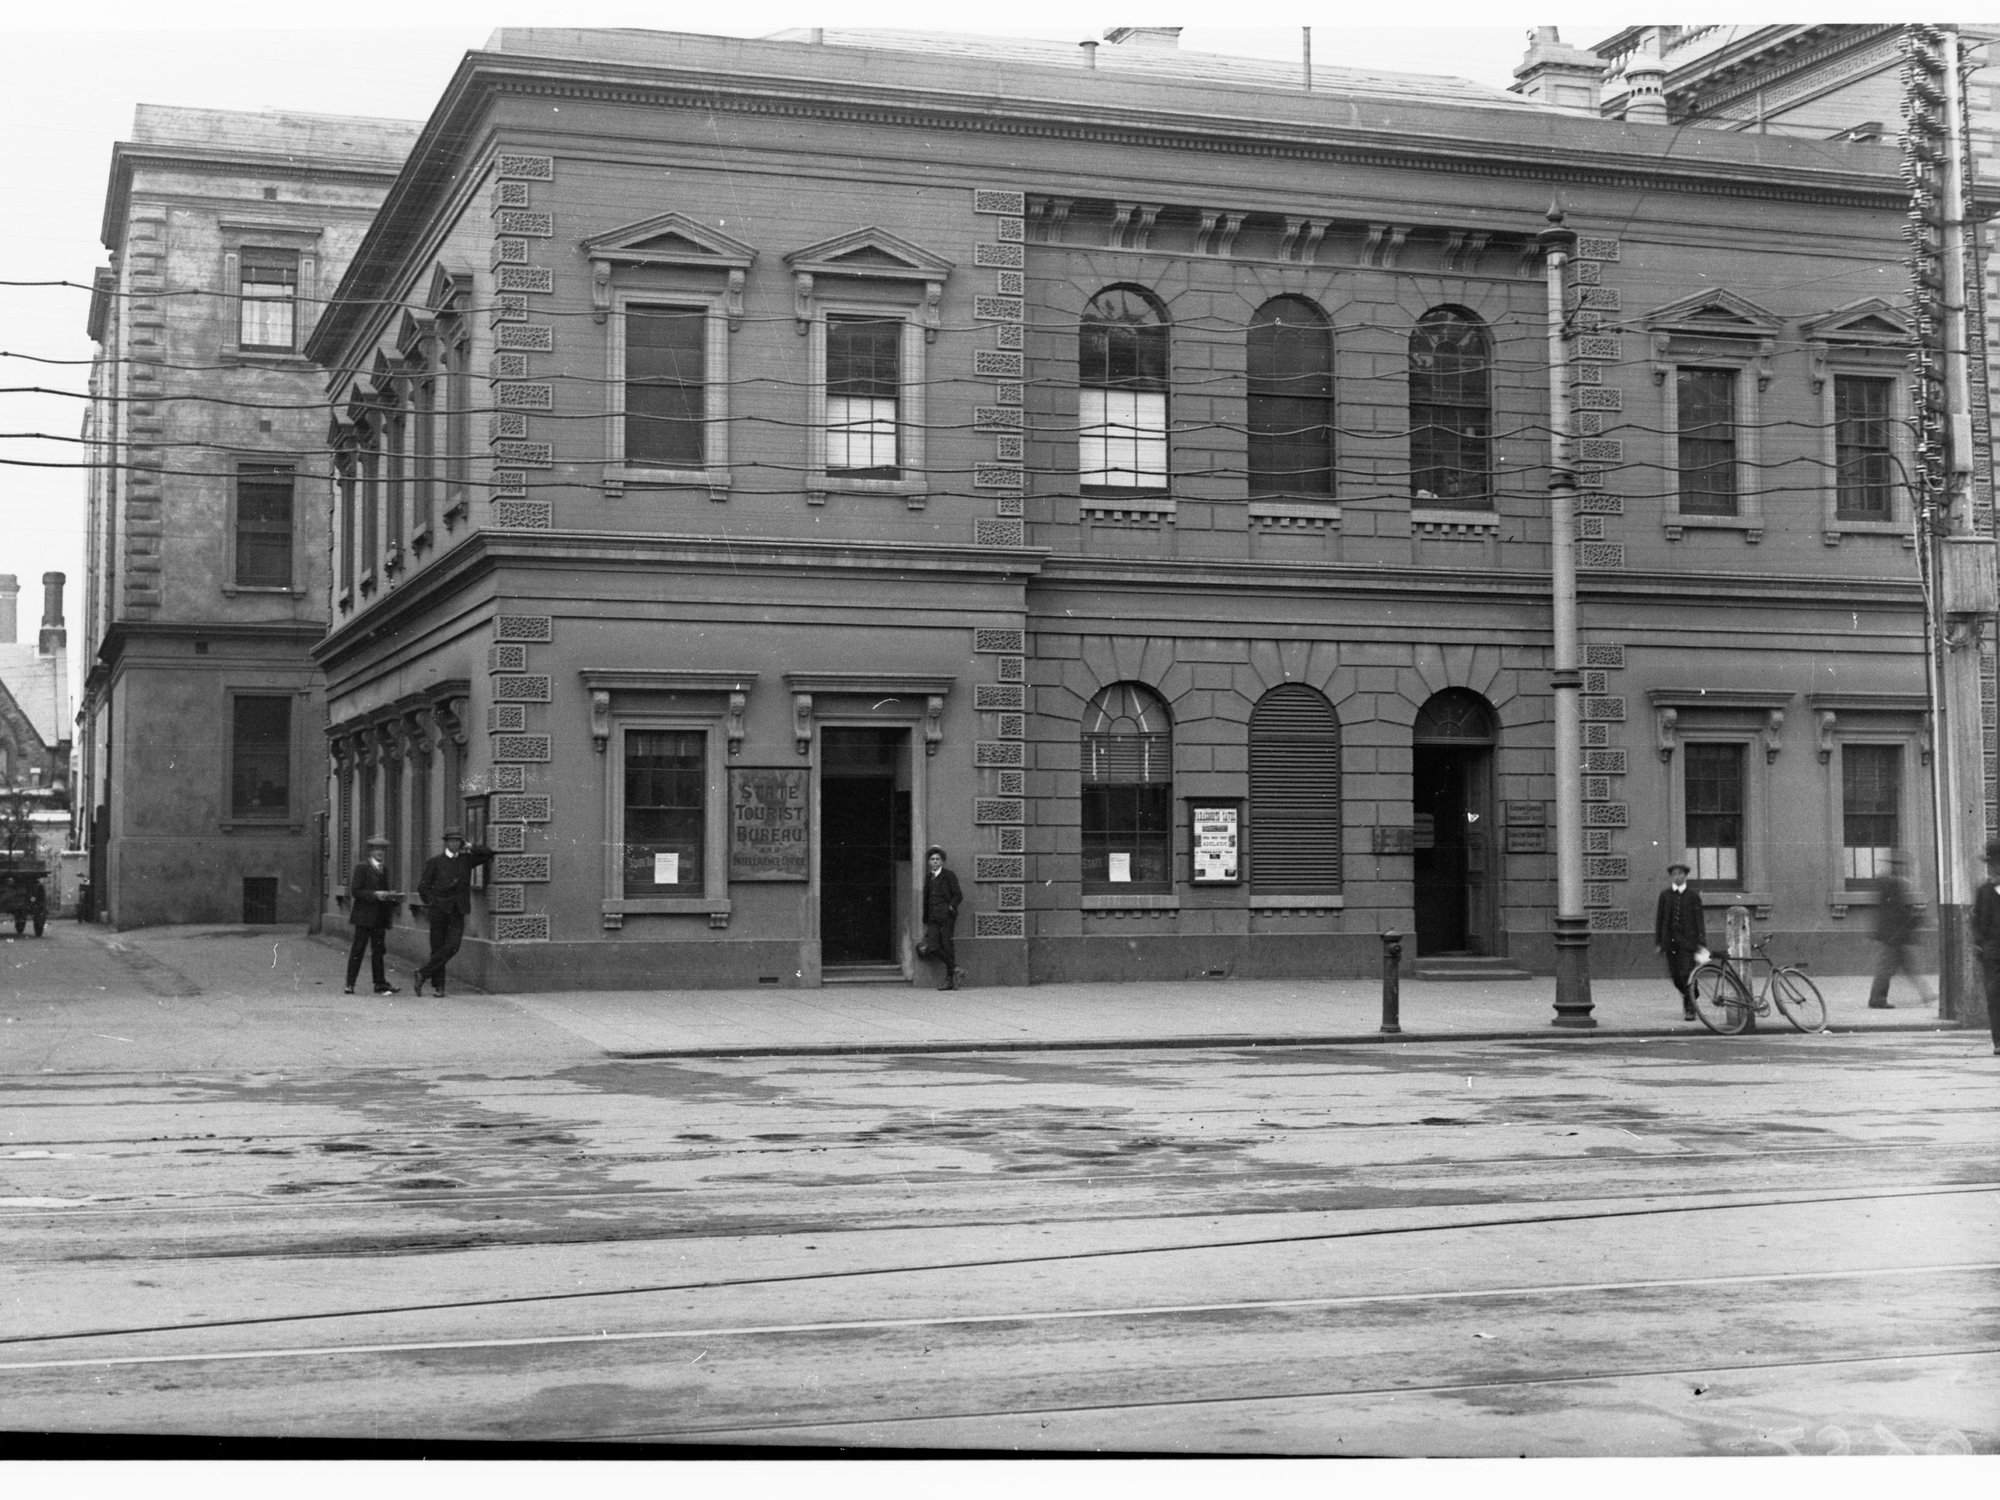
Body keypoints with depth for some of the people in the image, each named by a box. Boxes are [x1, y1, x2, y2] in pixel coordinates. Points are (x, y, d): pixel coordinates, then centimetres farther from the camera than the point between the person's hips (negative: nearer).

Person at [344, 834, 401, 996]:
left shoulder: (384, 869, 16)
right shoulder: (361, 868, -6)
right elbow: (355, 891, -11)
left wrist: (392, 897, 2)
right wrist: (374, 895, -21)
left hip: (379, 917, 7)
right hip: (364, 916, -7)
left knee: (378, 950, 6)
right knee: (357, 950, -3)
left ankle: (380, 984, 6)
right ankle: (350, 984, 0)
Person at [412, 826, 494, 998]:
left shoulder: (467, 859, 13)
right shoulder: (434, 861, 5)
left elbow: (488, 853, 8)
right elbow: (423, 886, 6)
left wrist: (469, 848, 8)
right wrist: (431, 903, -1)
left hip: (458, 911, 2)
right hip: (439, 909, -2)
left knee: (452, 946, -14)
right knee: (437, 946, -1)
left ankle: (424, 973, -7)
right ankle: (438, 985, 6)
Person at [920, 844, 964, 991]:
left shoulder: (949, 876, 1)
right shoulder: (928, 877, 16)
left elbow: (958, 895, -2)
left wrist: (952, 906, -21)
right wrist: (925, 922, 20)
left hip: (946, 915, -5)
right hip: (933, 917, 5)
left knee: (946, 946, -6)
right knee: (932, 947, -8)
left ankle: (950, 980, 2)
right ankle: (955, 969, 5)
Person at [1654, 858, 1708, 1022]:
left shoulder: (1693, 896, 3)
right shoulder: (1665, 895, 8)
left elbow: (1699, 919, 2)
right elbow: (1659, 919, 9)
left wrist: (1701, 942, -4)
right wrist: (1658, 942, 5)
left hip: (1687, 939, -3)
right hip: (1670, 939, 3)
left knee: (1687, 974, -11)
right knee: (1675, 975, 5)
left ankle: (1691, 1009, -5)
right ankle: (1687, 998, 31)